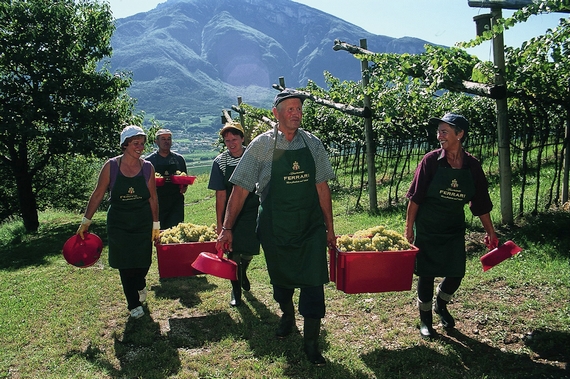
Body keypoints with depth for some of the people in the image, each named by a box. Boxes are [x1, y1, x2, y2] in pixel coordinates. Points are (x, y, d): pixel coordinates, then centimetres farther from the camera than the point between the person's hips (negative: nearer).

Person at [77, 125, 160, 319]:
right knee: (125, 265, 5)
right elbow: (97, 195, -3)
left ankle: (140, 285, 42)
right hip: (118, 223, -1)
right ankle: (134, 304, 24)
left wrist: (156, 225, 2)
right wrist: (86, 221, -4)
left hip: (143, 223, 1)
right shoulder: (111, 166, -9)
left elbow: (153, 198, 1)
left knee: (143, 261, 6)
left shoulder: (147, 167, -4)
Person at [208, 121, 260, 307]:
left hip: (252, 211, 1)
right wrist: (219, 222, -7)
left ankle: (243, 273, 43)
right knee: (234, 252, 2)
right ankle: (236, 290, 21)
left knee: (250, 249, 10)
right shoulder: (220, 162, -8)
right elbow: (221, 194, -7)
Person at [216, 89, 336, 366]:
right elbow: (241, 189, -6)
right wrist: (227, 228, -10)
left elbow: (322, 187, 4)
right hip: (274, 227, -1)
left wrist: (329, 228, 5)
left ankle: (311, 342, 13)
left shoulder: (313, 143, 0)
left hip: (310, 226, 1)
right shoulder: (262, 145, -6)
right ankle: (287, 315, 47)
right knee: (281, 278, 17)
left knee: (313, 282, -3)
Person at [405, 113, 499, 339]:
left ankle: (441, 305, 37)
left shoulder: (472, 166, -4)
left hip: (454, 229, 3)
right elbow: (415, 197, -10)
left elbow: (481, 204, 4)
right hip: (427, 229, -3)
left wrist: (490, 233, 7)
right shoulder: (431, 160, -12)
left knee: (456, 274, 6)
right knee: (427, 274, 5)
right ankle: (425, 318, 26)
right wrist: (409, 229, -10)